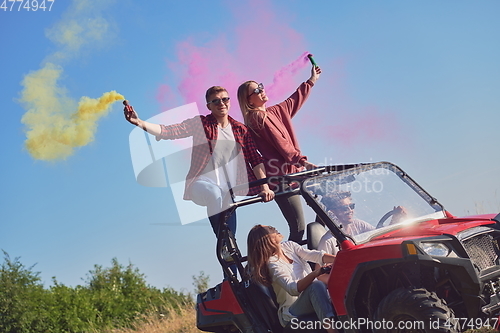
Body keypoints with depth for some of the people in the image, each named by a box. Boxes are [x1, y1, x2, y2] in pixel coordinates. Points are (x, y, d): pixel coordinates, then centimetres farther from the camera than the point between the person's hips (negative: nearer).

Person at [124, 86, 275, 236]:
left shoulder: (240, 129, 11)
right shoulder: (200, 123, 2)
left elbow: (255, 159, 7)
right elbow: (167, 131, -9)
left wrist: (265, 187, -6)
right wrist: (140, 123, -24)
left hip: (227, 190, 4)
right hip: (203, 184, -4)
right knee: (214, 194, -38)